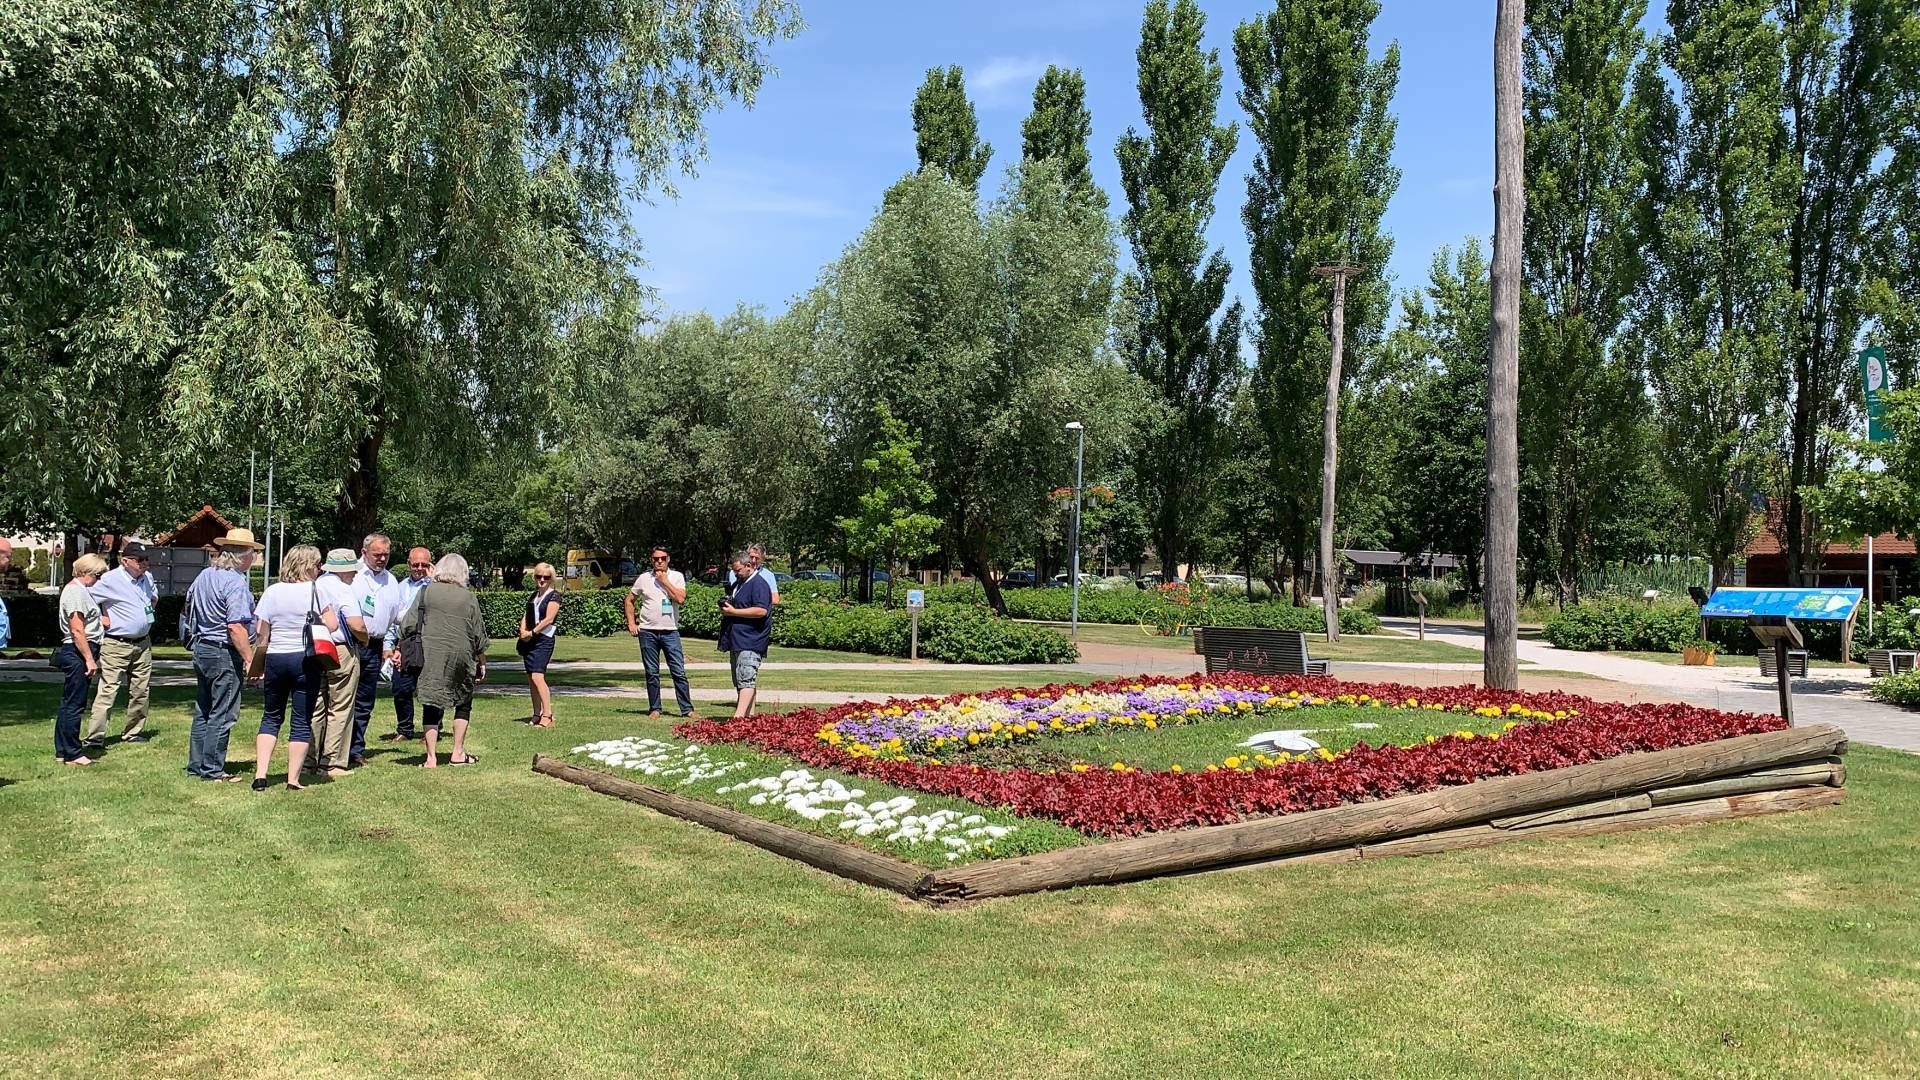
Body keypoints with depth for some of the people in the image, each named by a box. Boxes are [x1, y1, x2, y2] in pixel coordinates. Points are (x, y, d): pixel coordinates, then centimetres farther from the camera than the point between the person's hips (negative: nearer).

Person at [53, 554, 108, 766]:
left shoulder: (80, 590, 18)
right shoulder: (76, 592, -15)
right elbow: (77, 631, -20)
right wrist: (89, 659, -21)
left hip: (79, 654, 11)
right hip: (78, 653, -11)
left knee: (69, 703, 15)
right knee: (74, 704, -6)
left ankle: (62, 750, 22)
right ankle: (72, 754, -3)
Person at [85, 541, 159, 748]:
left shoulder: (147, 578, 10)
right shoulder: (110, 580, -12)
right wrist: (100, 619, -11)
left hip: (143, 644, 7)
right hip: (116, 645, -7)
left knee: (140, 692, 9)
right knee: (108, 690, -11)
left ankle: (133, 733, 19)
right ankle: (94, 737, -10)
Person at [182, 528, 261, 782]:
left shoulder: (204, 575, 9)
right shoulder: (235, 583, -19)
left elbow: (189, 609, 20)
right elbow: (236, 628, -25)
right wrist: (250, 659, -22)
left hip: (201, 647, 9)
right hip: (225, 653, -9)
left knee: (203, 711, 16)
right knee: (222, 714, -1)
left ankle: (196, 766, 22)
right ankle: (212, 770, 2)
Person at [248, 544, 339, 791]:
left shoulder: (272, 592, 4)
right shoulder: (315, 589, -5)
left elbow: (262, 636, 3)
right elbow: (332, 625, -8)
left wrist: (257, 667, 11)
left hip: (275, 659, 3)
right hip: (306, 660, -3)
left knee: (271, 717, 16)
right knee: (302, 721, 4)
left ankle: (260, 775, 9)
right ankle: (293, 780, 4)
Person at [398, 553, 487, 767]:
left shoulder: (426, 592, 3)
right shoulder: (468, 598, 4)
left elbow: (408, 625, 1)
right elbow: (479, 635, 9)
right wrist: (482, 662, 20)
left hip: (430, 654, 0)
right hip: (461, 656, 0)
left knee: (431, 705, 3)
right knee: (463, 702, 15)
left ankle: (431, 757, 2)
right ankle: (458, 753, 15)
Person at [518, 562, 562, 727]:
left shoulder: (554, 596, -4)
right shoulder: (533, 595, 18)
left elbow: (548, 619, -14)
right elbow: (525, 615, 15)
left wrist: (532, 632, -14)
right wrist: (523, 630, -3)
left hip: (543, 640, -8)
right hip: (528, 640, 8)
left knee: (537, 676, -20)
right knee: (530, 679, 9)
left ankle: (548, 716, -20)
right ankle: (537, 714, 17)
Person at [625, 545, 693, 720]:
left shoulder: (677, 576, 3)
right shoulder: (644, 578, 5)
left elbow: (681, 599, -12)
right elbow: (629, 600, 14)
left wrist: (664, 581, -9)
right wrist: (631, 623, 6)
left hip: (670, 632, -1)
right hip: (648, 632, 1)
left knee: (679, 672, -3)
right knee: (652, 674, 6)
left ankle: (687, 709, 1)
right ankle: (654, 709, 14)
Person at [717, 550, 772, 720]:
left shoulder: (758, 584, -10)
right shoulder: (737, 583, 21)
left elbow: (761, 610, -22)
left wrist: (733, 611, -17)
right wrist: (725, 607, 10)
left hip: (751, 641, -11)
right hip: (736, 641, 11)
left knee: (746, 680, -17)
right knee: (739, 682, 11)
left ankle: (739, 716, -26)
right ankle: (749, 715, 15)